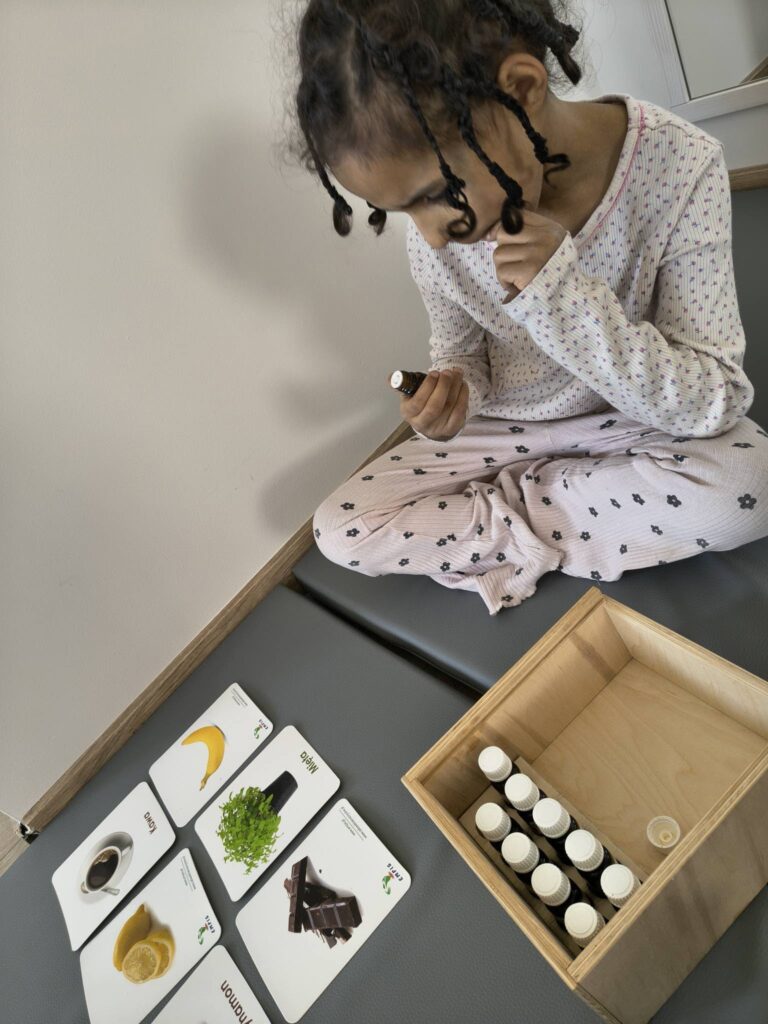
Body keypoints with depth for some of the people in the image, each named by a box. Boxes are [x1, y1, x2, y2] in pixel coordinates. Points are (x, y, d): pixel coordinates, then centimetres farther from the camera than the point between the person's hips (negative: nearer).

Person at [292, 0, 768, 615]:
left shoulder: (677, 164, -23)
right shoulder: (433, 233, -15)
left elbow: (717, 402, -22)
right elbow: (462, 354, 2)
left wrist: (568, 296, -36)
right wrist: (452, 388, -24)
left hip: (637, 423, -1)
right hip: (509, 429, 2)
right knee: (341, 530, -12)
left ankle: (504, 506, -11)